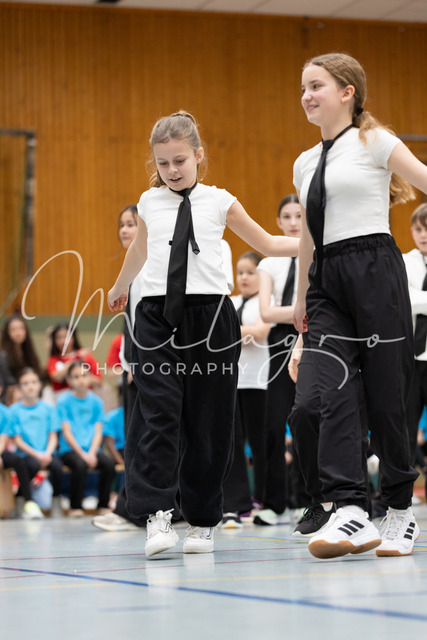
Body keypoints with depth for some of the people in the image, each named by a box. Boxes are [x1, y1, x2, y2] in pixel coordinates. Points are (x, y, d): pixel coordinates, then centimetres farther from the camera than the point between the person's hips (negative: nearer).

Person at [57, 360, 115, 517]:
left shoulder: (96, 401, 10)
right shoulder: (64, 401, 0)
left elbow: (98, 432, 5)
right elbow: (67, 432, -6)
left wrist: (92, 453, -12)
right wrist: (82, 454, -15)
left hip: (91, 449, 3)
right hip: (70, 450, -3)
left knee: (109, 463, -25)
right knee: (80, 464, -34)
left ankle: (103, 506, -12)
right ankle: (75, 508, -20)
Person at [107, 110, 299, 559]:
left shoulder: (218, 202, 6)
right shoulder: (150, 204, 12)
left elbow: (266, 244, 14)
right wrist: (118, 289, 46)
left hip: (210, 318, 0)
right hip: (158, 317, 1)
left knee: (207, 420, 3)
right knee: (157, 413, -13)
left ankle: (201, 520, 12)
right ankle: (157, 513, -14)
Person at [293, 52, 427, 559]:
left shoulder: (373, 142, 2)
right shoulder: (305, 163, 20)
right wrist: (302, 297, 30)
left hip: (373, 267, -5)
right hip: (327, 279, 5)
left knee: (385, 394, -2)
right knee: (334, 393, -11)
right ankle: (349, 512, -21)